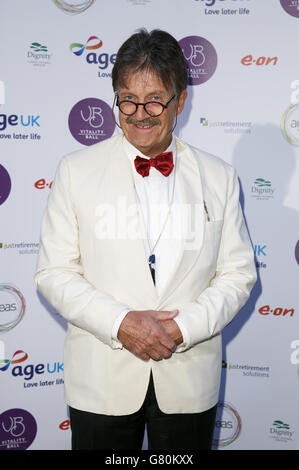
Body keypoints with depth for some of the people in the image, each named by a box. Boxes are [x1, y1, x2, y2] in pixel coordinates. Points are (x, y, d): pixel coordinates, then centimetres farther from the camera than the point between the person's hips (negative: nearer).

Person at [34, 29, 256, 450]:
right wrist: (120, 323, -17)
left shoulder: (219, 177, 2)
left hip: (190, 380, 1)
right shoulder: (76, 171, -2)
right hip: (102, 381, -1)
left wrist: (184, 327, -14)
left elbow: (238, 273, 1)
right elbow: (54, 272, -4)